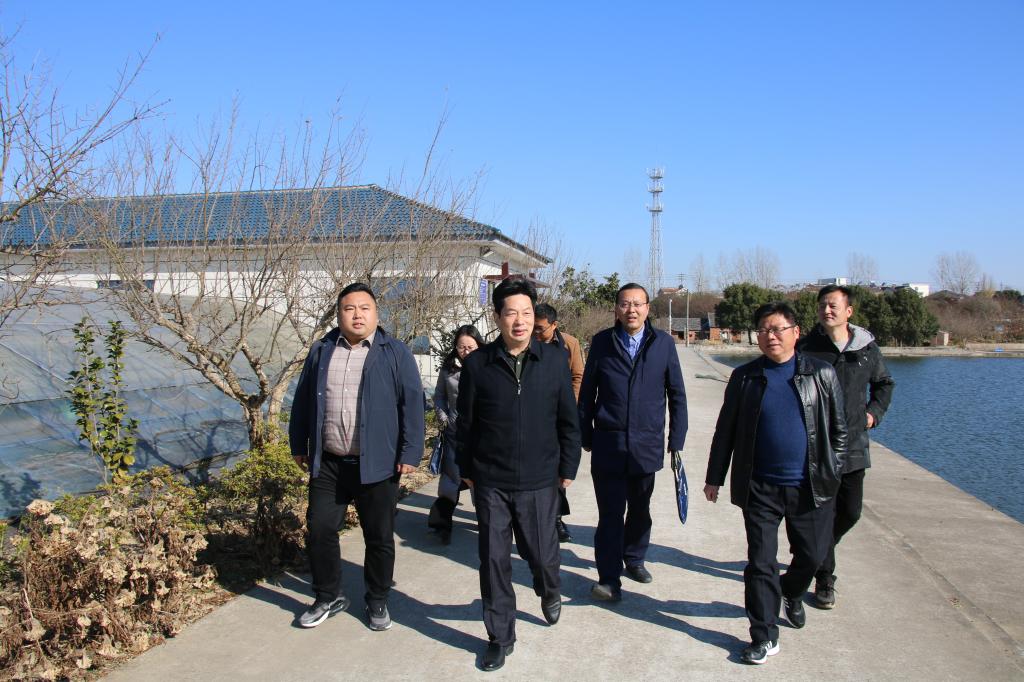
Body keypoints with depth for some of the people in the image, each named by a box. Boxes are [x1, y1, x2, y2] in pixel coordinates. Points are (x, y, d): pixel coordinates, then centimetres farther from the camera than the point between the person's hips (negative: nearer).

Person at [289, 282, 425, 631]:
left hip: (376, 465, -3)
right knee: (319, 531, 7)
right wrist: (299, 445, 13)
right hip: (328, 463, 3)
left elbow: (412, 403, -6)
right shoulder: (321, 351, 8)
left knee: (379, 538, 8)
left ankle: (377, 601, 28)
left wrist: (410, 453, -11)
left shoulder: (395, 353, -3)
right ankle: (328, 597, 28)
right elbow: (303, 400, 14)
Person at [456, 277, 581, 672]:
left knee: (542, 554, 10)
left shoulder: (554, 361, -3)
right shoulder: (477, 364, -4)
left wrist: (568, 468, 4)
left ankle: (550, 592, 46)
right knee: (494, 561, 7)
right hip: (490, 483, 0)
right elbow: (466, 422, 4)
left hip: (539, 482, 0)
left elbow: (568, 421, 4)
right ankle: (500, 637, 25)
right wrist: (466, 469, 6)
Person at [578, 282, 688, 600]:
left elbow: (676, 395, 5)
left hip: (647, 445, 2)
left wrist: (676, 441, 4)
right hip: (608, 445, -2)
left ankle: (634, 559, 39)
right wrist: (586, 437, 4)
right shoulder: (602, 342, -1)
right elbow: (587, 394, 4)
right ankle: (609, 578, 11)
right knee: (610, 514, 0)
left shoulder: (663, 343, 1)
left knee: (640, 509, 17)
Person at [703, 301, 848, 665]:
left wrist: (831, 473, 3)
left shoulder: (821, 374, 0)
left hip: (810, 487, 1)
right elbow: (725, 431, 5)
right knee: (761, 563, 2)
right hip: (760, 488, 0)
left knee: (811, 554, 15)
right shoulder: (745, 377, 1)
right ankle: (764, 637, 15)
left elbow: (839, 429, 8)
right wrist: (714, 477, 6)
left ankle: (792, 593, 47)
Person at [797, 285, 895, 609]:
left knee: (850, 512, 11)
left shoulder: (867, 347, 2)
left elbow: (884, 383, 21)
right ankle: (824, 578, 16)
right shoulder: (805, 348, -7)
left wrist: (874, 412, 7)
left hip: (853, 447, 4)